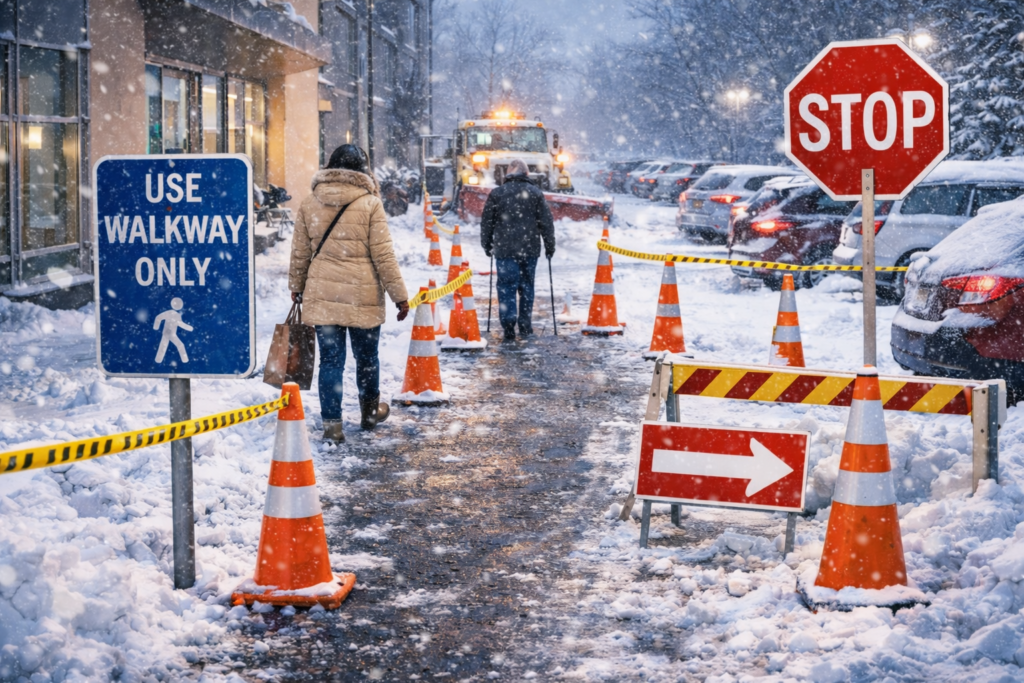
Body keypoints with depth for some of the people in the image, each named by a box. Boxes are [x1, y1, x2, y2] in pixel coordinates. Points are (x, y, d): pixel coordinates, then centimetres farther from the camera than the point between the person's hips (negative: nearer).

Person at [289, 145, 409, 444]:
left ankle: (332, 423, 4)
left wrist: (297, 286, 23)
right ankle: (370, 412, 33)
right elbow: (383, 255, -6)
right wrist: (399, 295, -1)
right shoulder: (370, 204, -6)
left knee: (330, 359, 5)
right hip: (363, 295, -2)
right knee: (366, 357, 15)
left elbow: (300, 253, 9)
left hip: (321, 295, 2)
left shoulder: (309, 204, 3)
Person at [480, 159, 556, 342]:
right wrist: (550, 245, 12)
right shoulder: (535, 193, 2)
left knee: (507, 287, -1)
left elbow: (486, 222, 6)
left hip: (505, 250, -1)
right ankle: (525, 326, 16)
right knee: (526, 287, 13)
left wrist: (486, 244, 18)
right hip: (530, 249, 1)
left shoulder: (496, 193, 1)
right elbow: (546, 222, 3)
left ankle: (509, 325, -15)